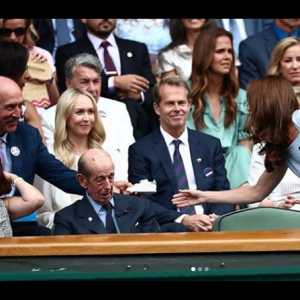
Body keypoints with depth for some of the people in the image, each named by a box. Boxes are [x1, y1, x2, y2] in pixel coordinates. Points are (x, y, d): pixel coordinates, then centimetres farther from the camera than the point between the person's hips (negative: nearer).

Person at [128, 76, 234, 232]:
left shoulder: (211, 145, 16)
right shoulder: (140, 150, 6)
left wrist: (216, 218, -10)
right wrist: (183, 220, -16)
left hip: (210, 225, 3)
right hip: (167, 228, -3)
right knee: (177, 230, -39)